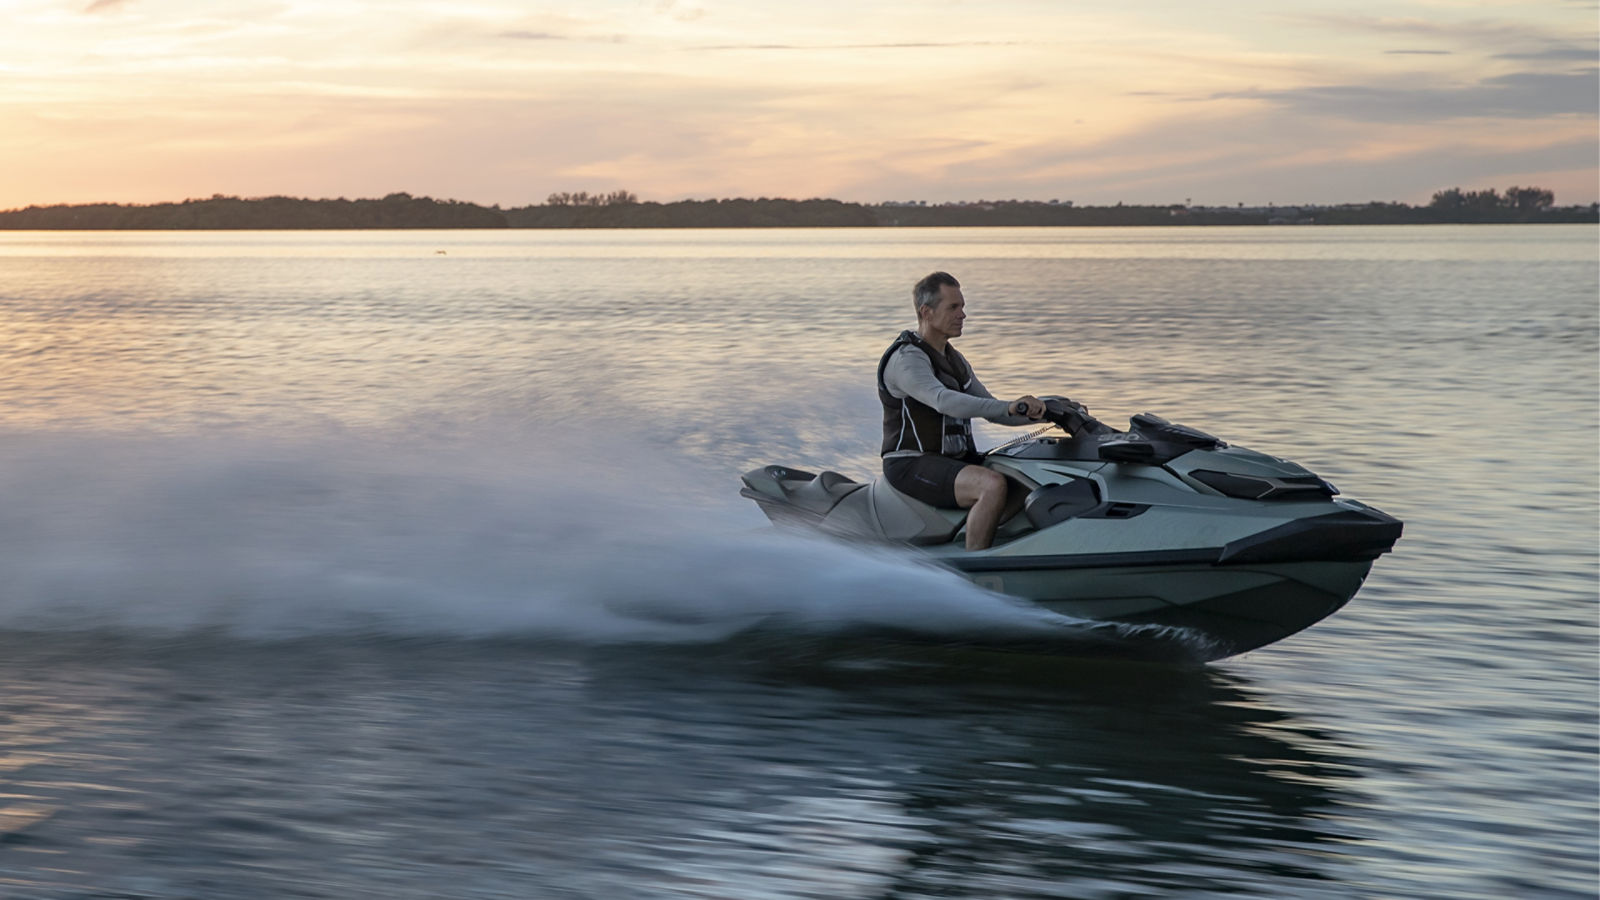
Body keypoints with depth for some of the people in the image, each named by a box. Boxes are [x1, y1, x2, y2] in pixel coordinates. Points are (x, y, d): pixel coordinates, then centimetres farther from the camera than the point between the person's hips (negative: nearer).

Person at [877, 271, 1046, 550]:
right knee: (994, 485, -32)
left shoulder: (954, 359, 15)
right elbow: (944, 401, -33)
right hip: (913, 465, -9)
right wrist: (1009, 407, -43)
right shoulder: (906, 359, -15)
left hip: (956, 460, 9)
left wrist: (1041, 414, 1)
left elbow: (992, 411, 18)